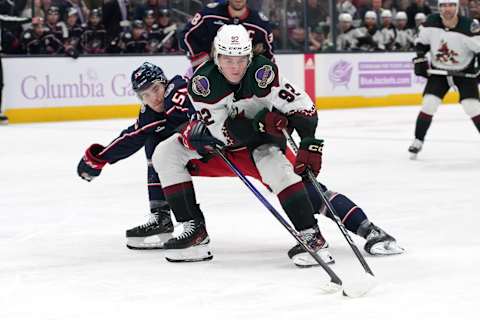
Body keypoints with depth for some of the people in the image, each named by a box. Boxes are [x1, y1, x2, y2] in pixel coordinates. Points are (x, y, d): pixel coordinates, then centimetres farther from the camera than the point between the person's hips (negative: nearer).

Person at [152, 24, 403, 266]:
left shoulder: (263, 71, -29)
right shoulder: (202, 82, -28)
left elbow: (301, 106, -22)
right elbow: (224, 132, -29)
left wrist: (310, 145, -31)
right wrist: (261, 124, -40)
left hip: (262, 137, -2)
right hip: (216, 138, 3)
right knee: (166, 154, -11)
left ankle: (311, 236, -28)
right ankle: (194, 229, -8)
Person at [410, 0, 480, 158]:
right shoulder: (431, 22, -12)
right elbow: (422, 41, 5)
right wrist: (419, 59, -6)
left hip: (464, 72, -3)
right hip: (438, 70, 3)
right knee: (428, 105, -7)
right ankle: (418, 142, 7)